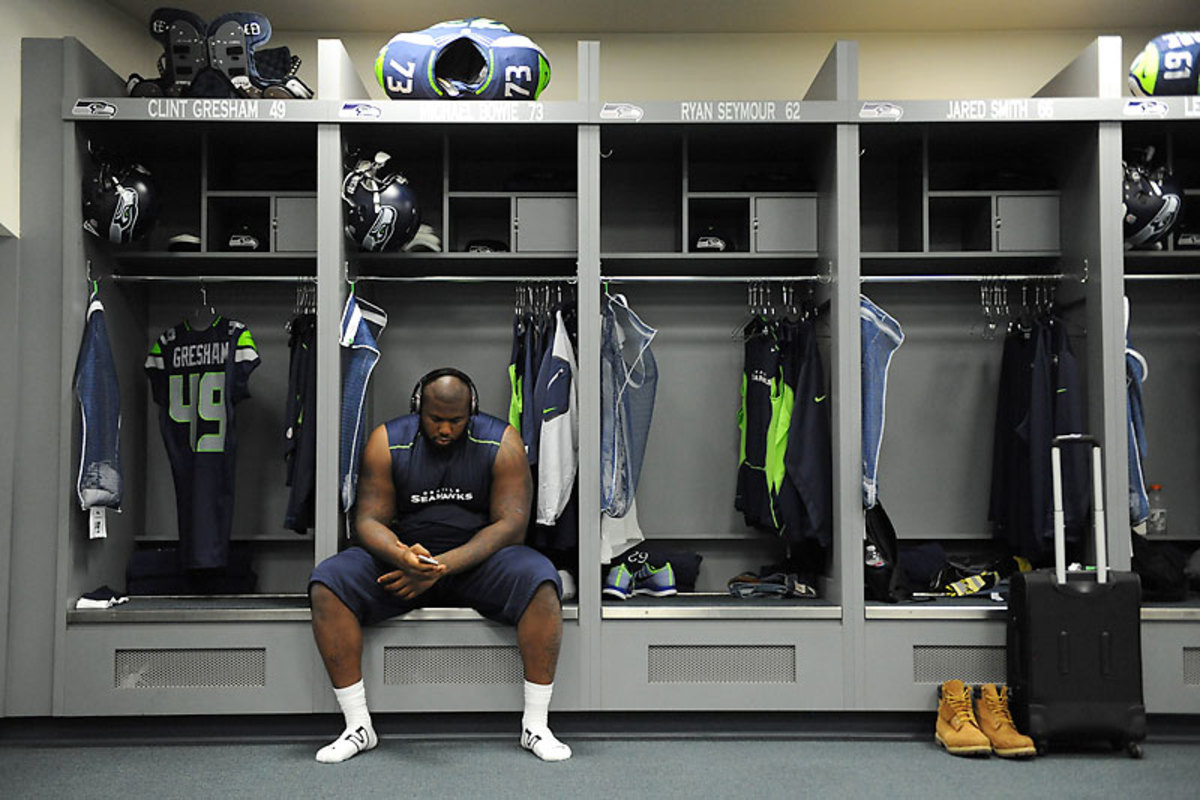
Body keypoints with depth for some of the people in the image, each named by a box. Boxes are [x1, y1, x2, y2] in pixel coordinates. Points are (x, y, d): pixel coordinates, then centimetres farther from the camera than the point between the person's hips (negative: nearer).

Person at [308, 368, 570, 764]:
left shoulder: (501, 442, -8)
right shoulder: (387, 441, -5)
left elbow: (511, 523, -14)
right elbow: (368, 519, -7)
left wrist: (443, 565, -25)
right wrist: (402, 555, -31)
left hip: (478, 559, -1)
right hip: (403, 556, 2)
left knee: (541, 580, -32)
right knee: (326, 583, -24)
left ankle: (535, 725, -20)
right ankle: (358, 726, -15)